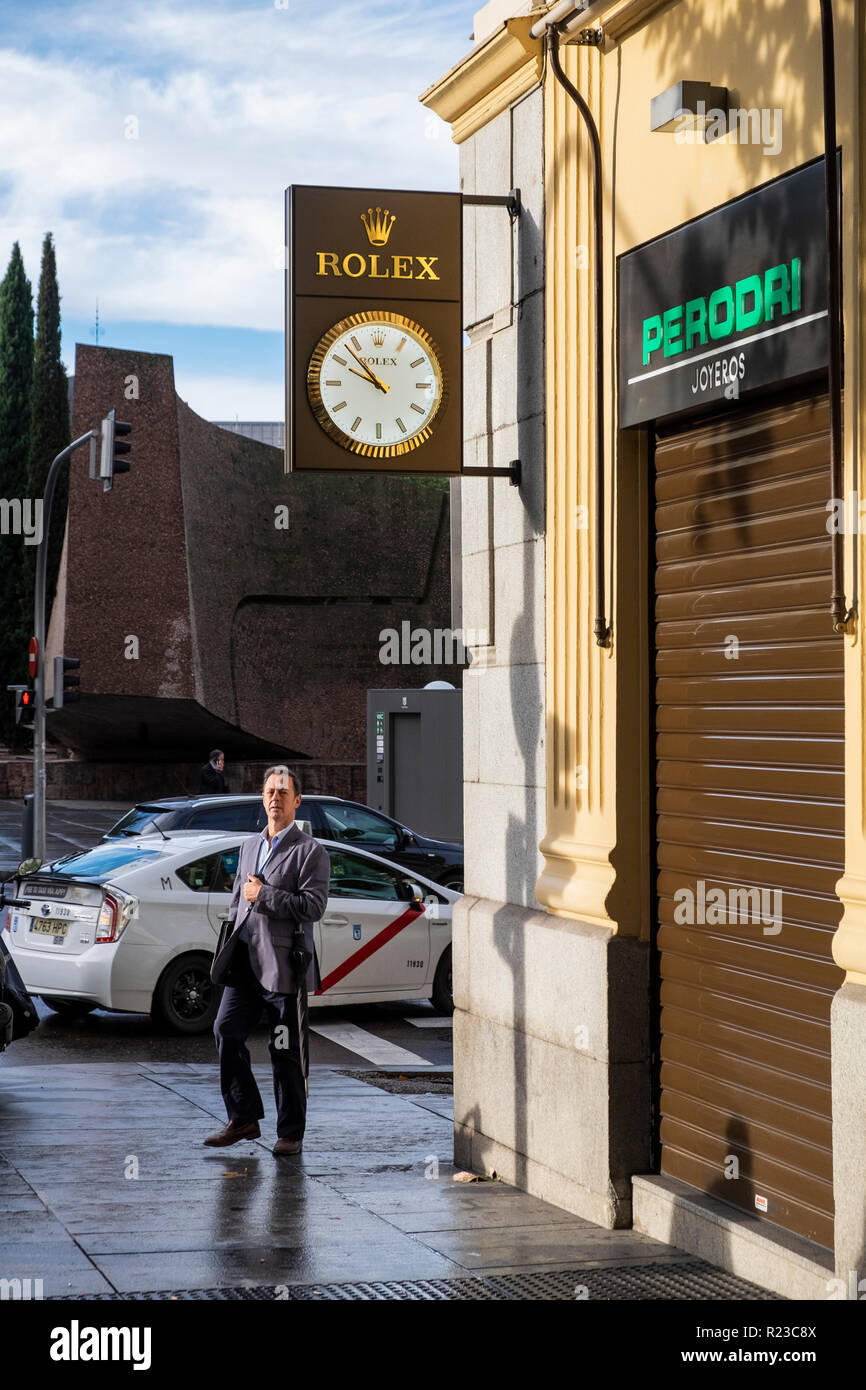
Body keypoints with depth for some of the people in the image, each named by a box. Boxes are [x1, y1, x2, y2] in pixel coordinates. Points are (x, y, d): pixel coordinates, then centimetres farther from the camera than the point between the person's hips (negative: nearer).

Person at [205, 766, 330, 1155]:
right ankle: (243, 1119, 9)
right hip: (245, 960, 6)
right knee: (227, 1031, -4)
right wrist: (230, 945, 16)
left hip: (283, 964, -6)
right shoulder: (249, 846, 18)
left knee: (285, 1051, -1)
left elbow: (313, 906, -14)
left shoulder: (310, 851, -4)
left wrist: (263, 896, -14)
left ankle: (290, 1134, 9)